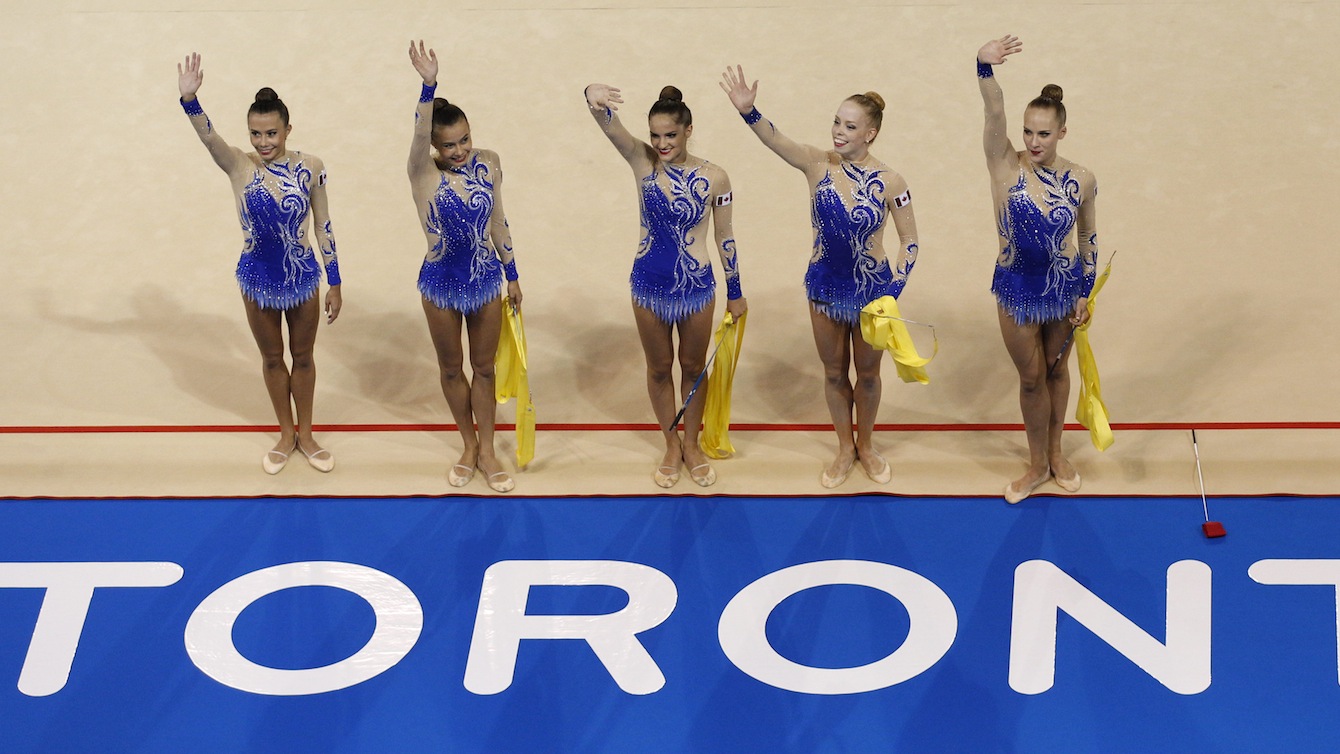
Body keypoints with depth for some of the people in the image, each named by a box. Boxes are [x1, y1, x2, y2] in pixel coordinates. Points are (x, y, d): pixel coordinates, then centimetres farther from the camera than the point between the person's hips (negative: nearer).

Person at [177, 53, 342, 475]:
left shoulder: (310, 168, -13)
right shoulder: (239, 167, -15)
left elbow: (323, 226, -5)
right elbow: (208, 136, -34)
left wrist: (334, 283, -1)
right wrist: (189, 99, -54)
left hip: (302, 275, 0)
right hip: (258, 277, 0)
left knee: (303, 357, 16)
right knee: (272, 358, 17)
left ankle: (305, 435, 34)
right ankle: (286, 434, 36)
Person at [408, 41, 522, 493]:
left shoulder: (488, 165, -8)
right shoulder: (424, 173, -19)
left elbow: (497, 221, 4)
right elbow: (419, 135, -41)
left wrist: (512, 275, 10)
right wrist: (429, 84, -57)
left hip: (486, 279, 2)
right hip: (441, 282, -2)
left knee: (484, 367, 13)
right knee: (451, 368, 14)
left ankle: (486, 450, 27)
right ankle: (468, 445, 33)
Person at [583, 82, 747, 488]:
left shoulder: (714, 178, -13)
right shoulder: (642, 161, -12)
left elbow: (724, 237, -2)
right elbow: (609, 124, -31)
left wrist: (735, 292, 7)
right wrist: (595, 96, -55)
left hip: (697, 285, -1)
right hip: (649, 283, 1)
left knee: (693, 367, 17)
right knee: (659, 368, 17)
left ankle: (692, 444, 36)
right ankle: (671, 445, 36)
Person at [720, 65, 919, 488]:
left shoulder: (889, 183, -15)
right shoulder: (818, 165, -13)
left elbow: (910, 242, -6)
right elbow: (775, 140, -32)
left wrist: (894, 291, -16)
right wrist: (748, 111, -51)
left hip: (872, 288, -1)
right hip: (825, 286, 1)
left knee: (867, 373, 16)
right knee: (834, 373, 16)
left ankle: (866, 446, 39)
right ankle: (845, 450, 36)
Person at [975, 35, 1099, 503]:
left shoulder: (1081, 181, -13)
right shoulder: (1006, 166, -17)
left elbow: (1089, 238, 1)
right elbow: (994, 114, -34)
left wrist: (1085, 294, 3)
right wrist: (984, 68, -52)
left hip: (1063, 286, 1)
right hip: (1017, 288, -1)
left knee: (1056, 370, 19)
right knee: (1031, 378, 11)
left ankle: (1055, 454, 37)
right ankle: (1037, 465, 29)